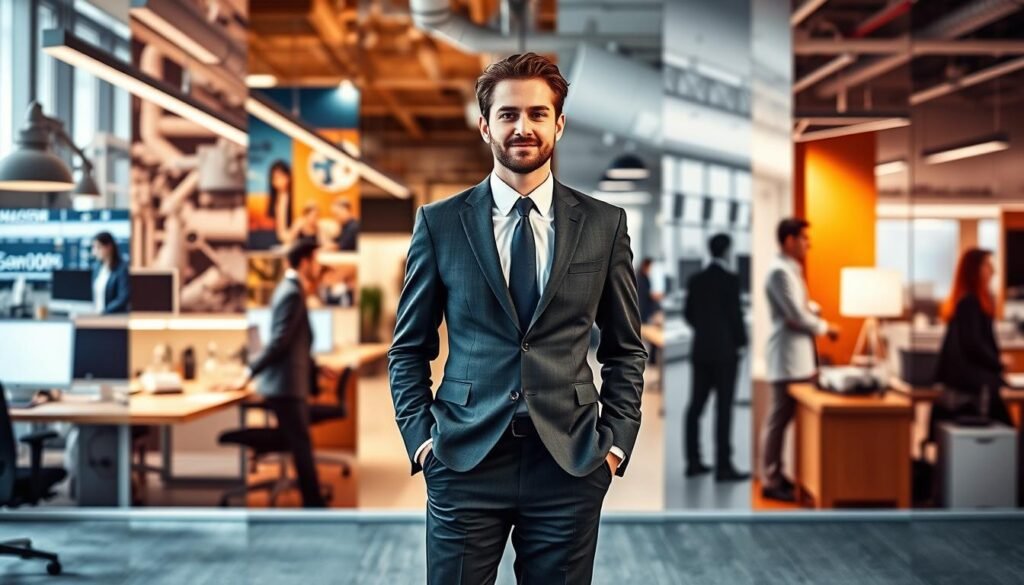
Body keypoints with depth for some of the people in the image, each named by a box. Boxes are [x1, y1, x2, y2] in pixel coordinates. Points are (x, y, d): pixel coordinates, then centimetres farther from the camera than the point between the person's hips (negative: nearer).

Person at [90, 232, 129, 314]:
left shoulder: (122, 268, -10)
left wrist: (104, 312, -19)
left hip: (115, 316, -6)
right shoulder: (97, 267, 12)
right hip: (97, 316, 6)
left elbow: (124, 298, -14)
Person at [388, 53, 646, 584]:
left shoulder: (604, 224, 4)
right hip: (465, 460, 0)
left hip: (571, 463, 1)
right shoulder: (440, 222, 2)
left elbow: (626, 349, 10)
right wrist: (420, 436, -2)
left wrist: (615, 440, 1)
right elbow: (409, 348, 8)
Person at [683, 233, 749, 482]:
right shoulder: (730, 279, -12)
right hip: (724, 351, -6)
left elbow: (689, 313, 10)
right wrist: (741, 341, 1)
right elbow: (735, 314, -14)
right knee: (724, 408, -5)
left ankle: (693, 462, 12)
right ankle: (723, 466, -6)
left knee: (696, 405, 8)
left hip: (701, 349, 7)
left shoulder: (696, 280, 7)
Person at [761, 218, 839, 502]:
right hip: (788, 356, -10)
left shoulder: (791, 269, 15)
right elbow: (796, 316, -19)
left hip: (798, 355, 10)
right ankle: (771, 482, 0)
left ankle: (777, 475, 19)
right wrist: (825, 328, -5)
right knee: (779, 419, -5)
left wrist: (812, 309, 4)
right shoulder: (780, 271, -16)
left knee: (784, 418, 12)